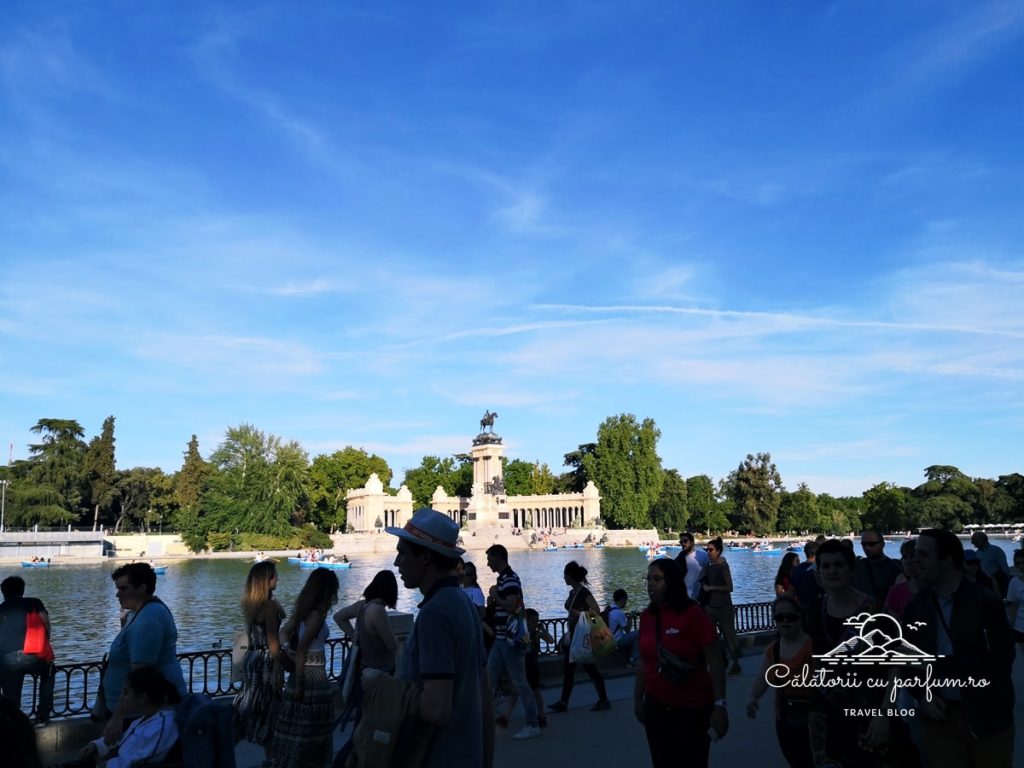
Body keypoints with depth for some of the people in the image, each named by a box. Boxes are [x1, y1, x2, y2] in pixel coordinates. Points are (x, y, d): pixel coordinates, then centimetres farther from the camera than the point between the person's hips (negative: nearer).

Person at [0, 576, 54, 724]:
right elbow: (46, 623, 2)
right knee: (48, 673, 31)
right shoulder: (34, 603, 15)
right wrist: (44, 645, 16)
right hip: (32, 657, -1)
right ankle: (42, 715, 25)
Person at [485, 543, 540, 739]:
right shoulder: (503, 578, 13)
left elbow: (511, 607, -27)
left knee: (519, 683, -2)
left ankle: (533, 725, 7)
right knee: (489, 679, 13)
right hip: (501, 638, 10)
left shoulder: (510, 579, -17)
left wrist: (495, 596, -16)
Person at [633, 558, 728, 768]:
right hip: (656, 706, 5)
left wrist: (719, 705, -20)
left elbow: (715, 662, -16)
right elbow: (644, 662, 8)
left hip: (692, 708, -5)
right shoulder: (646, 616, 0)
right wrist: (638, 699, 10)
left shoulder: (694, 614, -16)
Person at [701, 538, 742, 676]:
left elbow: (729, 587, -16)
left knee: (728, 635, 1)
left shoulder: (723, 566, -12)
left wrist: (711, 588, -15)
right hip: (711, 605, 7)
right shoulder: (709, 566, 7)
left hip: (723, 606, -7)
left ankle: (736, 664, 11)